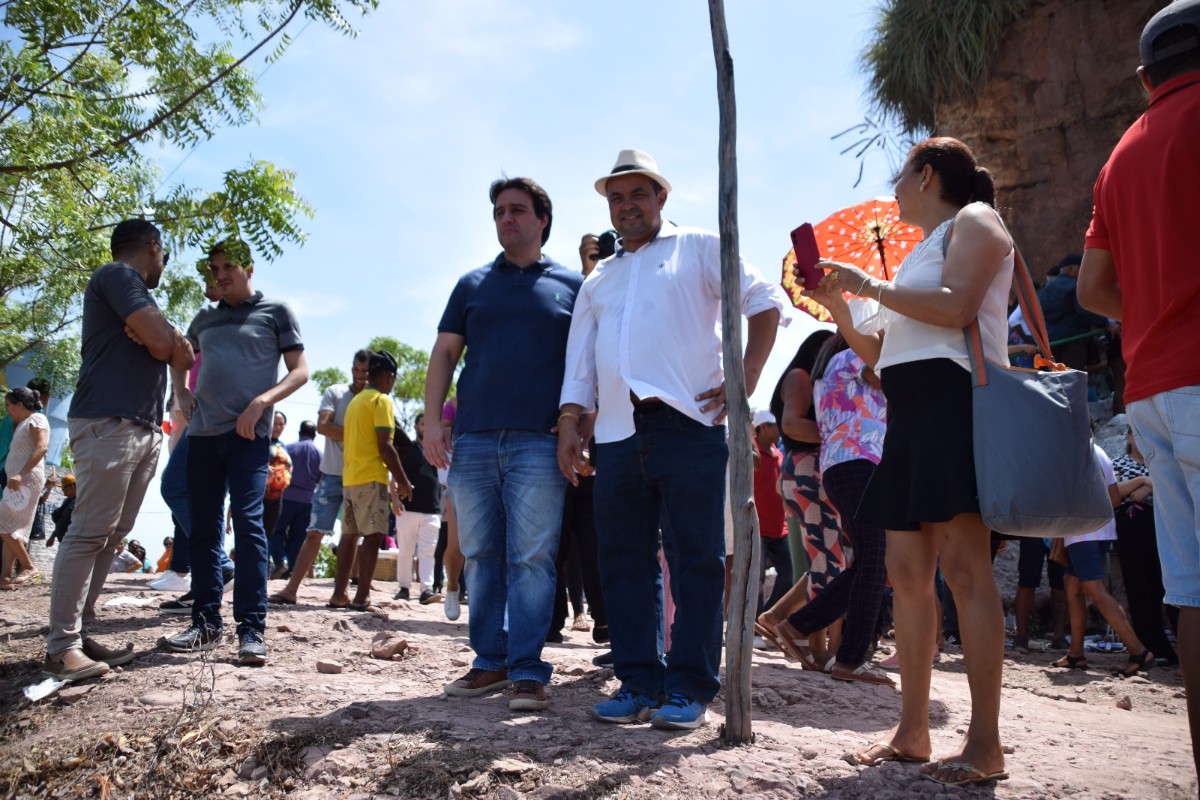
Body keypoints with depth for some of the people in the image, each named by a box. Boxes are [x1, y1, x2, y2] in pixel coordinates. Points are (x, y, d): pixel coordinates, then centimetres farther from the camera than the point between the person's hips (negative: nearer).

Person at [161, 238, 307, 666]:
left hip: (248, 434, -5)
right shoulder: (205, 318, 19)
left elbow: (299, 371, 1)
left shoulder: (275, 312, 6)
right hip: (202, 433, 5)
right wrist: (182, 393, 15)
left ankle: (252, 628, -11)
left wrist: (261, 402, -14)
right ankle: (206, 622, 14)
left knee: (247, 523, -13)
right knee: (203, 529, 6)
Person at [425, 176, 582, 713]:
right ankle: (490, 661, 16)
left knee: (532, 559, -4)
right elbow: (444, 353, 13)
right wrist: (432, 420, 2)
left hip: (538, 444, -3)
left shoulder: (571, 285, 10)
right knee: (481, 557, 6)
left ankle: (527, 670, 2)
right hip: (471, 442, 3)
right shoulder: (472, 284, 17)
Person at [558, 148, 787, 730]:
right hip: (617, 434, 5)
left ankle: (691, 688, 4)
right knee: (624, 561, 5)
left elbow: (765, 300, 4)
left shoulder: (698, 249, 11)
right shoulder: (598, 279, 26)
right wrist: (569, 423, 8)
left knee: (696, 559, -4)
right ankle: (638, 681, 14)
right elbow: (579, 358, 21)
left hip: (687, 425, -5)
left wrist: (747, 376, -6)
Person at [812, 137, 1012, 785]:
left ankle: (985, 743, -8)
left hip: (955, 397, -9)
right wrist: (838, 304, 19)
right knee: (907, 571, 4)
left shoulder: (973, 220, 5)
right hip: (910, 413, 9)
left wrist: (870, 286, -8)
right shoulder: (921, 251, 29)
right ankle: (912, 731, 9)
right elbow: (879, 354, 27)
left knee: (963, 565, -13)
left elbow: (957, 306, -16)